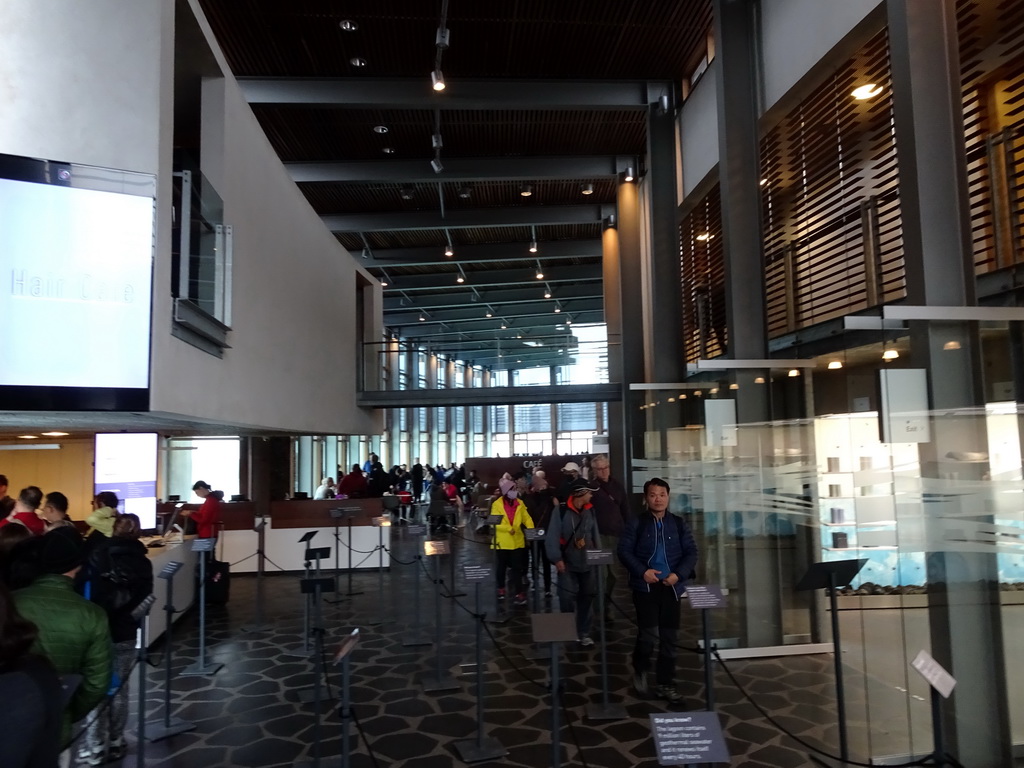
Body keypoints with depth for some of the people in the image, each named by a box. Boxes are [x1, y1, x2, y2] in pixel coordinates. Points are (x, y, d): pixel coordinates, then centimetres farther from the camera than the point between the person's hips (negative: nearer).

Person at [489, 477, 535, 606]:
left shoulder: (520, 503, 4)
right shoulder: (497, 504, -7)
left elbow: (526, 518, 4)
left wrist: (531, 529, -14)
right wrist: (509, 528, -24)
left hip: (517, 540, 2)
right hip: (502, 541, -2)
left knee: (517, 567, -1)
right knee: (502, 566, 13)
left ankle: (519, 593, -1)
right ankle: (501, 589, 32)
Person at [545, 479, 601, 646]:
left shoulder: (590, 510, 3)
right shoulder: (561, 511, -12)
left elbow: (596, 534, 9)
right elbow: (552, 536, -13)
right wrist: (557, 558, -18)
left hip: (588, 563, 4)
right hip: (567, 564, -4)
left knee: (586, 598, 10)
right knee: (567, 599, -3)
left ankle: (584, 633, 22)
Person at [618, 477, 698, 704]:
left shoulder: (679, 524, 6)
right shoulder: (636, 523, -2)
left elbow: (691, 552, 4)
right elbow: (624, 551, -5)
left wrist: (679, 574, -11)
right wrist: (642, 571, -18)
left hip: (671, 586, 3)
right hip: (645, 586, -3)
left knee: (669, 637, 8)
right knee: (649, 634, -10)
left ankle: (665, 684, 21)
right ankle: (640, 669, 19)